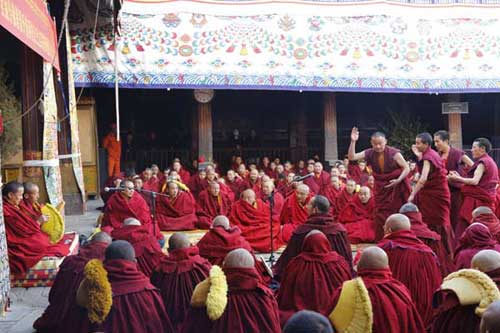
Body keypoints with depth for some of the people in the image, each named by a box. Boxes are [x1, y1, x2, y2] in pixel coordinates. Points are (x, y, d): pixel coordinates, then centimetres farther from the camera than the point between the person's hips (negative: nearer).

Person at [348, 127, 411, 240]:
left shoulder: (393, 152, -16)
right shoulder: (370, 153, -5)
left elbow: (407, 168, -12)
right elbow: (352, 157, -11)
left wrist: (398, 180, -26)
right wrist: (353, 141, -22)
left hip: (396, 186, -4)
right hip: (381, 188, 4)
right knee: (381, 216, 5)